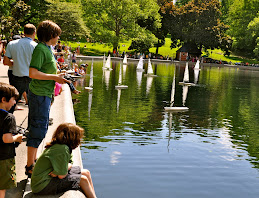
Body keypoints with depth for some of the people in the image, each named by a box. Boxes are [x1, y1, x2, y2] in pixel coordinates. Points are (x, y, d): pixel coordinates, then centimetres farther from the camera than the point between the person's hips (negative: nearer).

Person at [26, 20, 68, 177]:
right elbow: (33, 73, -24)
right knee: (38, 130, -6)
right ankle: (30, 167, 1)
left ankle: (34, 160, 29)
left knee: (40, 128, 17)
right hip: (40, 94, -10)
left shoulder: (47, 49, 15)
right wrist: (54, 77, -19)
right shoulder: (40, 49, -15)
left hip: (45, 94, 10)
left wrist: (58, 77, 14)